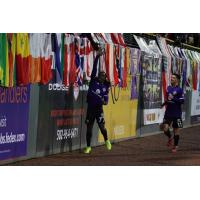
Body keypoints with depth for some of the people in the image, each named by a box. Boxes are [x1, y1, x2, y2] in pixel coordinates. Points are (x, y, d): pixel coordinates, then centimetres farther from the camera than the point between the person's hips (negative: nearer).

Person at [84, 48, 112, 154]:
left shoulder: (105, 86, 6)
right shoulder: (93, 81, 3)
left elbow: (106, 96, 2)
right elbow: (94, 68, -2)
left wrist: (105, 101, -22)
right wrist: (97, 56, -9)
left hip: (99, 108, -1)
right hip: (90, 107, 1)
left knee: (101, 126, -8)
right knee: (89, 128, 4)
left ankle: (106, 140, 21)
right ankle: (88, 147, 15)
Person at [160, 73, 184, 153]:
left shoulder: (179, 90, -9)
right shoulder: (168, 88, 8)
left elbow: (182, 101, -15)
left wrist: (173, 99, -25)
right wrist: (165, 103, 7)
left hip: (176, 114, -4)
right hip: (168, 113, 4)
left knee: (176, 129, 5)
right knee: (165, 128, -5)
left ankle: (175, 146, 19)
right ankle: (170, 138, 26)